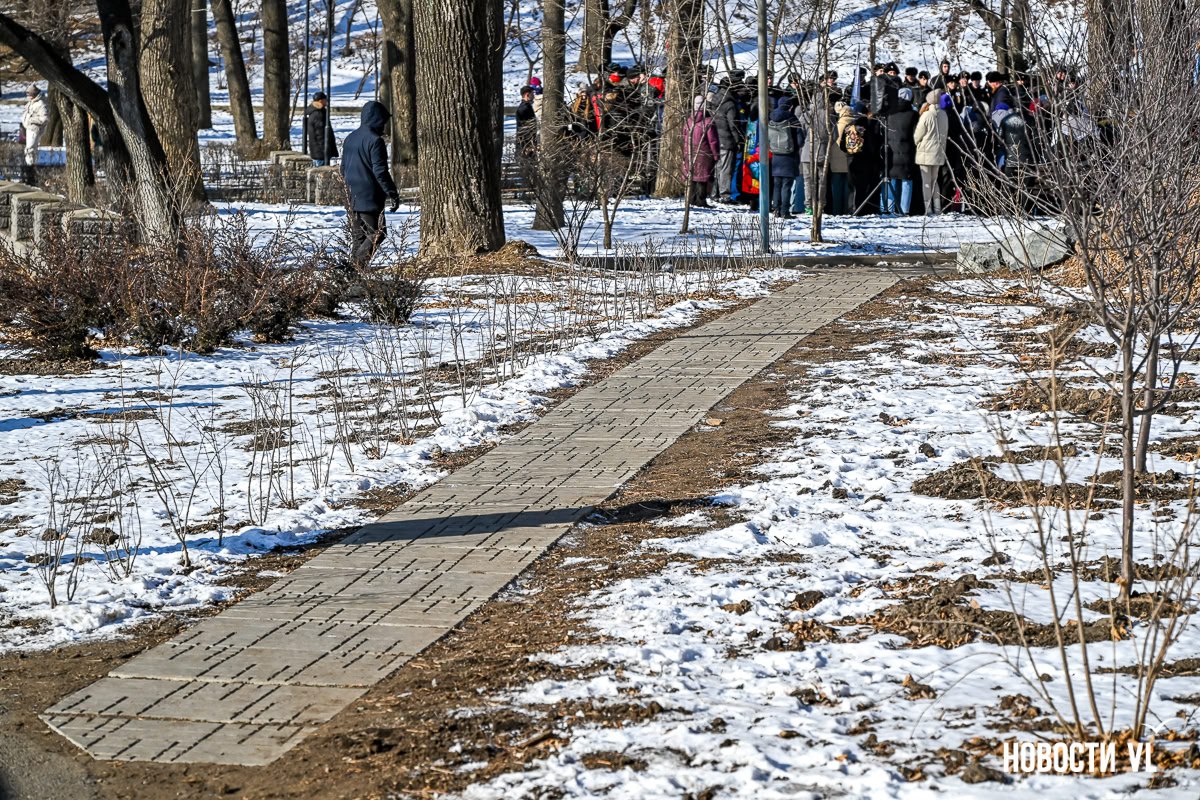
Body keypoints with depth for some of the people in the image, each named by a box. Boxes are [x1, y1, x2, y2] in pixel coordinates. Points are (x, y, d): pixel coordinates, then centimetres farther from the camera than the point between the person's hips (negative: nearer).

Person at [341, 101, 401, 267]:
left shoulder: (350, 139, 14)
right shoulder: (375, 140, -13)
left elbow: (343, 168, 21)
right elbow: (380, 171, -17)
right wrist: (393, 194, -13)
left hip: (353, 197, 8)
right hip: (370, 197, -8)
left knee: (357, 236, 13)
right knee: (376, 234, -5)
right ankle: (357, 266, -17)